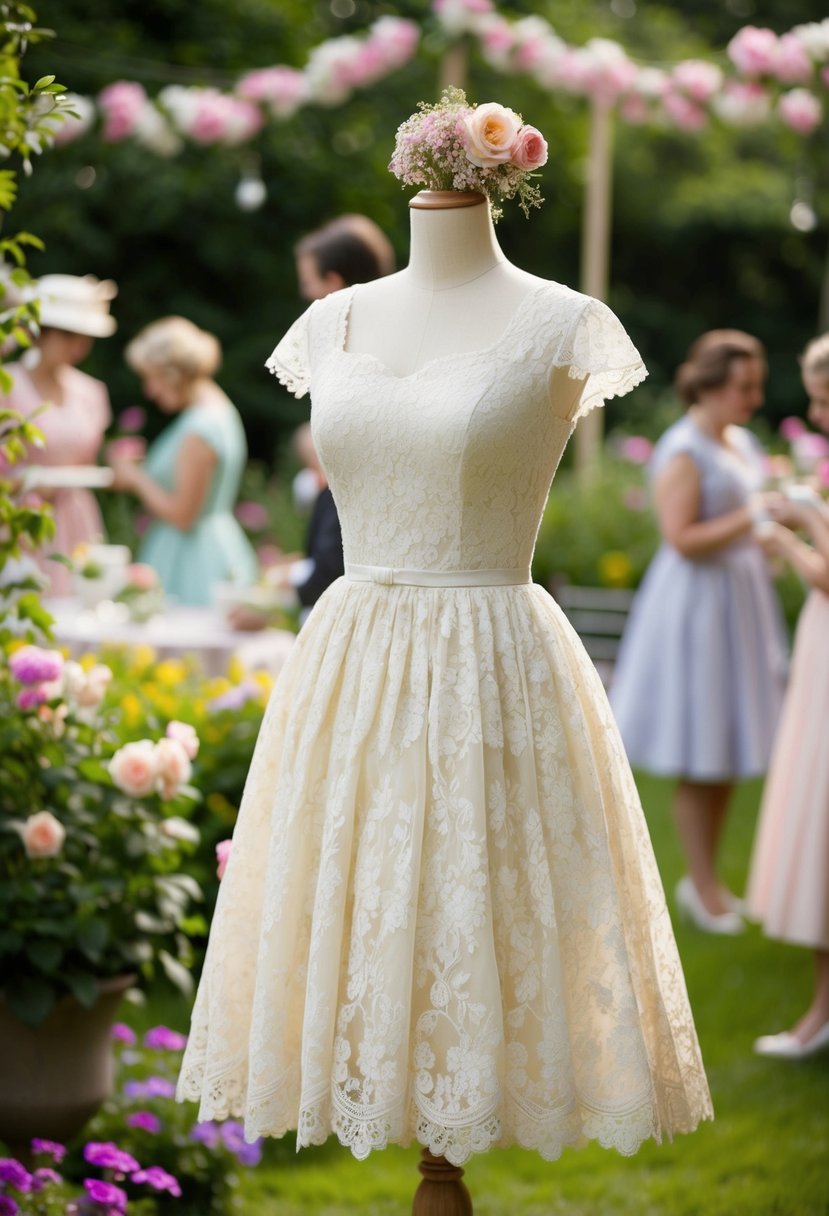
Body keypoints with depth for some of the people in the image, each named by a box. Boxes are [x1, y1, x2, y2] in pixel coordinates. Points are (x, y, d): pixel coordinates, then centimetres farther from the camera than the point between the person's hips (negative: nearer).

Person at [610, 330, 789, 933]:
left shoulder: (743, 443, 13)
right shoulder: (683, 452, -14)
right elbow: (683, 539, -21)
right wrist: (750, 517, -22)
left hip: (743, 605, 9)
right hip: (697, 606, -9)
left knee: (728, 755, 12)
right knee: (701, 762, -1)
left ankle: (705, 878, 21)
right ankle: (703, 885, 8)